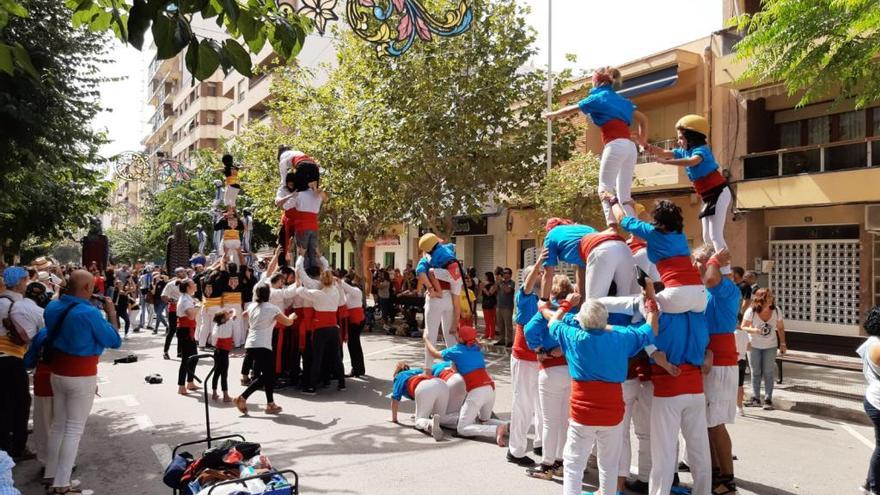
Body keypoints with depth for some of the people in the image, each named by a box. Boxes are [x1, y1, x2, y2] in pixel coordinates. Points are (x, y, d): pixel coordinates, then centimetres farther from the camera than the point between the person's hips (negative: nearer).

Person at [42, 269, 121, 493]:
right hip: (82, 377, -7)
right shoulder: (89, 313, -23)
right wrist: (111, 313, -4)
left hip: (57, 373, 7)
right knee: (74, 430, 3)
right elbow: (115, 341, -13)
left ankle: (50, 474, 32)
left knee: (58, 425, 20)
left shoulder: (53, 307, -1)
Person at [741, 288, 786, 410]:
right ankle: (756, 398, 13)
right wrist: (753, 330, -32)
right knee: (756, 372, 5)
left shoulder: (776, 311, -12)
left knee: (768, 372, 0)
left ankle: (768, 400, 5)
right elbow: (743, 327, -13)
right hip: (754, 345, -1)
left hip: (770, 346, 1)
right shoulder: (751, 312, -19)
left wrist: (782, 344, -4)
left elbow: (780, 328, 0)